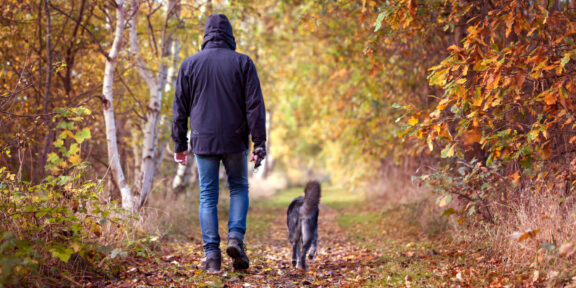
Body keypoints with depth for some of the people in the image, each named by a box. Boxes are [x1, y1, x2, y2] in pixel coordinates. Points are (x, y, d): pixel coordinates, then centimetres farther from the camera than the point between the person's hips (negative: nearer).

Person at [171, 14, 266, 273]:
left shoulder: (189, 64, 5)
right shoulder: (242, 63, 0)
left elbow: (179, 109, 7)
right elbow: (254, 106, -4)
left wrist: (180, 145, 12)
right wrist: (259, 143, -2)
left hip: (203, 141, 1)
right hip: (235, 140, -1)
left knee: (208, 197, 7)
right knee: (239, 188, 17)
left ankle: (212, 254, 2)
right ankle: (236, 237, -2)